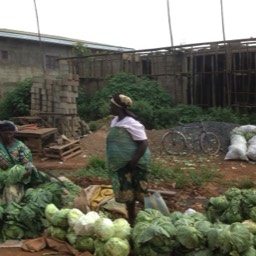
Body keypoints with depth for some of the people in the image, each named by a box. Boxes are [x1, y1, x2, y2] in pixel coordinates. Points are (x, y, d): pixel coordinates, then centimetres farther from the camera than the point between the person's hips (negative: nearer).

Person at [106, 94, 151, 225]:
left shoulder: (131, 123, -20)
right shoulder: (115, 121, 8)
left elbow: (144, 143, -23)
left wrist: (133, 161, -25)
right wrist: (113, 162, 15)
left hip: (132, 165, -9)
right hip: (121, 164, 9)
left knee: (134, 193, 1)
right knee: (127, 193, 17)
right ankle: (131, 218, 30)